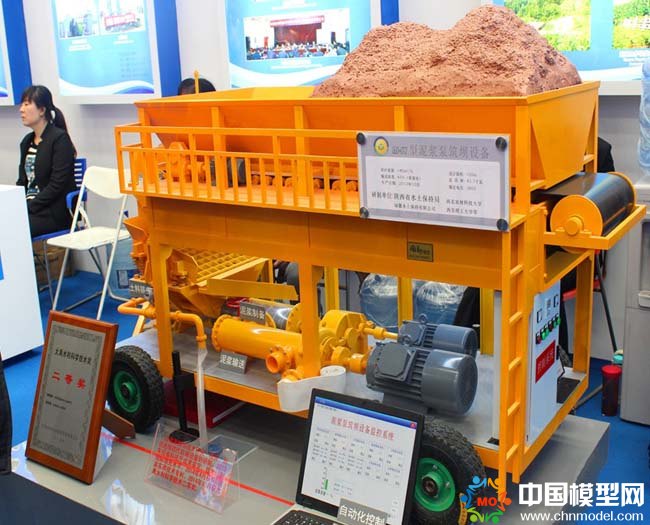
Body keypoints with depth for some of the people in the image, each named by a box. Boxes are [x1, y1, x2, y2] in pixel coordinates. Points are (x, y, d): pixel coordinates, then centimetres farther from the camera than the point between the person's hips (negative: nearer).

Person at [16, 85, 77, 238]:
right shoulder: (27, 141, 17)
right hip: (30, 209, 7)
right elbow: (22, 181, 17)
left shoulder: (60, 138, -7)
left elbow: (57, 185, -14)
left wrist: (29, 208, -16)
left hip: (55, 213, -7)